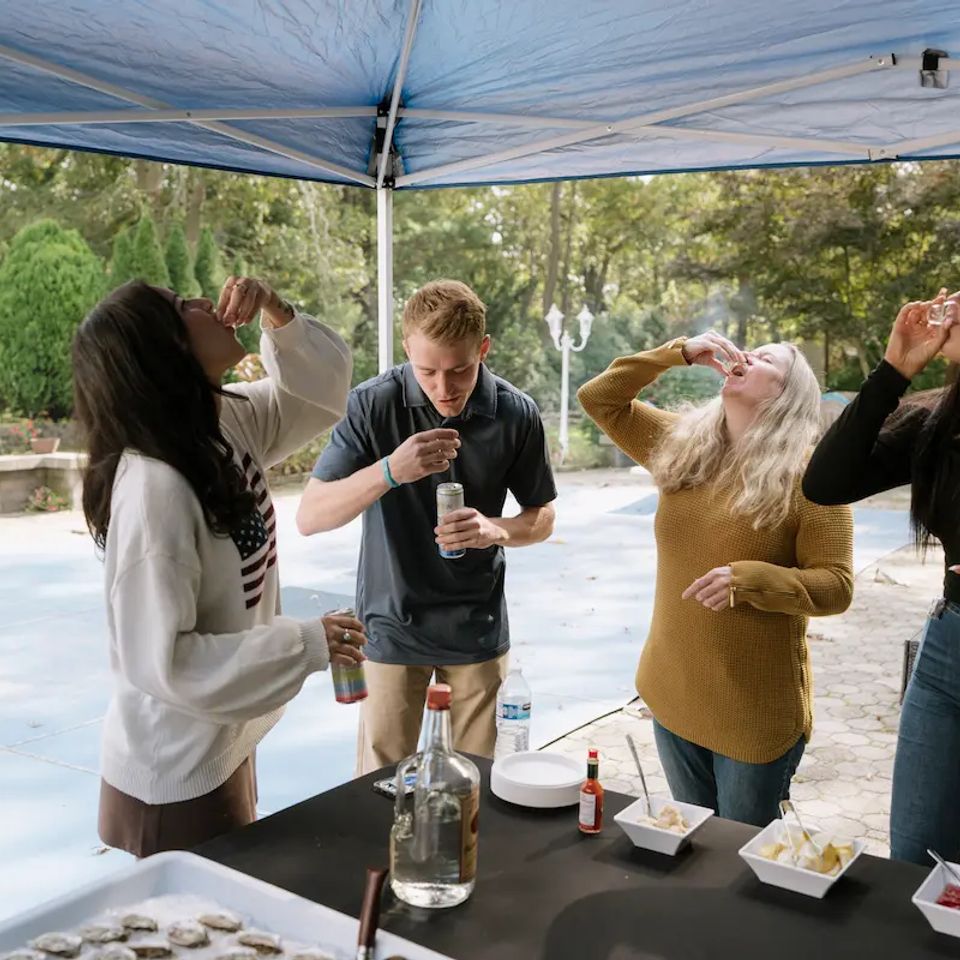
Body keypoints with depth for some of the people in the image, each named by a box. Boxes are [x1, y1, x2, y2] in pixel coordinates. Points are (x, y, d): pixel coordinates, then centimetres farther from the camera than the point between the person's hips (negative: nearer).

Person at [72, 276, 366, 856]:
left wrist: (275, 310, -9)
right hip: (178, 773, -8)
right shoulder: (154, 488, -30)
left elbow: (323, 392, 8)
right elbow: (159, 660, -28)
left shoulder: (229, 421, -6)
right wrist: (307, 645, -25)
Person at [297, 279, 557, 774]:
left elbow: (541, 517, 4)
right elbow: (309, 517, -16)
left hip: (478, 627, 2)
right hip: (392, 626, -1)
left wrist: (496, 529, -19)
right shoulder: (373, 404, -14)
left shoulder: (517, 414, -9)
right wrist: (391, 470, -32)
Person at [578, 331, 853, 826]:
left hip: (757, 710, -5)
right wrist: (679, 352, -2)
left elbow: (835, 586, -14)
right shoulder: (680, 444, 3)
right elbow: (597, 398, 5)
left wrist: (749, 579, -29)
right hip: (674, 694, 5)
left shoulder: (807, 472, -12)